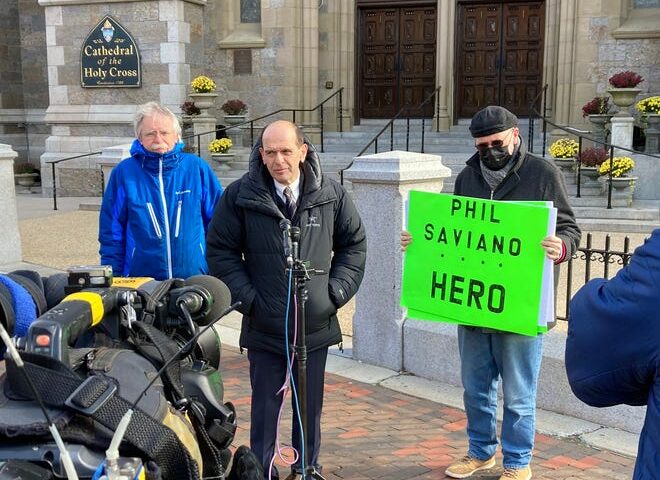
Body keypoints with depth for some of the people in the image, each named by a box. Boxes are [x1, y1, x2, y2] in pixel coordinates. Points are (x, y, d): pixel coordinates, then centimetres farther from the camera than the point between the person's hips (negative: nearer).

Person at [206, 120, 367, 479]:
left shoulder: (331, 194, -1)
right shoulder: (240, 195, -6)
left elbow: (354, 243, 10)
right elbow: (220, 250, 1)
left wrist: (337, 291, 1)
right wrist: (247, 297, -6)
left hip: (316, 325, 2)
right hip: (264, 328, -2)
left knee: (311, 408, 15)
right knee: (265, 408, 8)